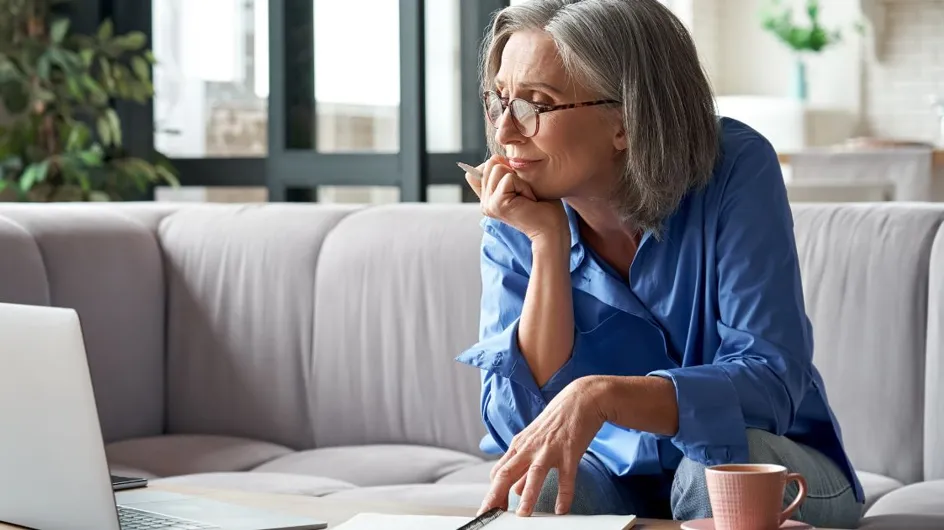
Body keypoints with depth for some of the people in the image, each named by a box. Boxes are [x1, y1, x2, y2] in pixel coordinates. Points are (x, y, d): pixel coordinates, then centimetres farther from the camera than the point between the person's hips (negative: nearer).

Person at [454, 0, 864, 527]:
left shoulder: (735, 168, -18)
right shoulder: (514, 225, -9)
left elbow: (771, 381, -26)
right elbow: (517, 427, -17)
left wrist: (600, 395, -41)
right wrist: (548, 244, -24)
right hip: (616, 476, 1)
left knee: (723, 466, -33)